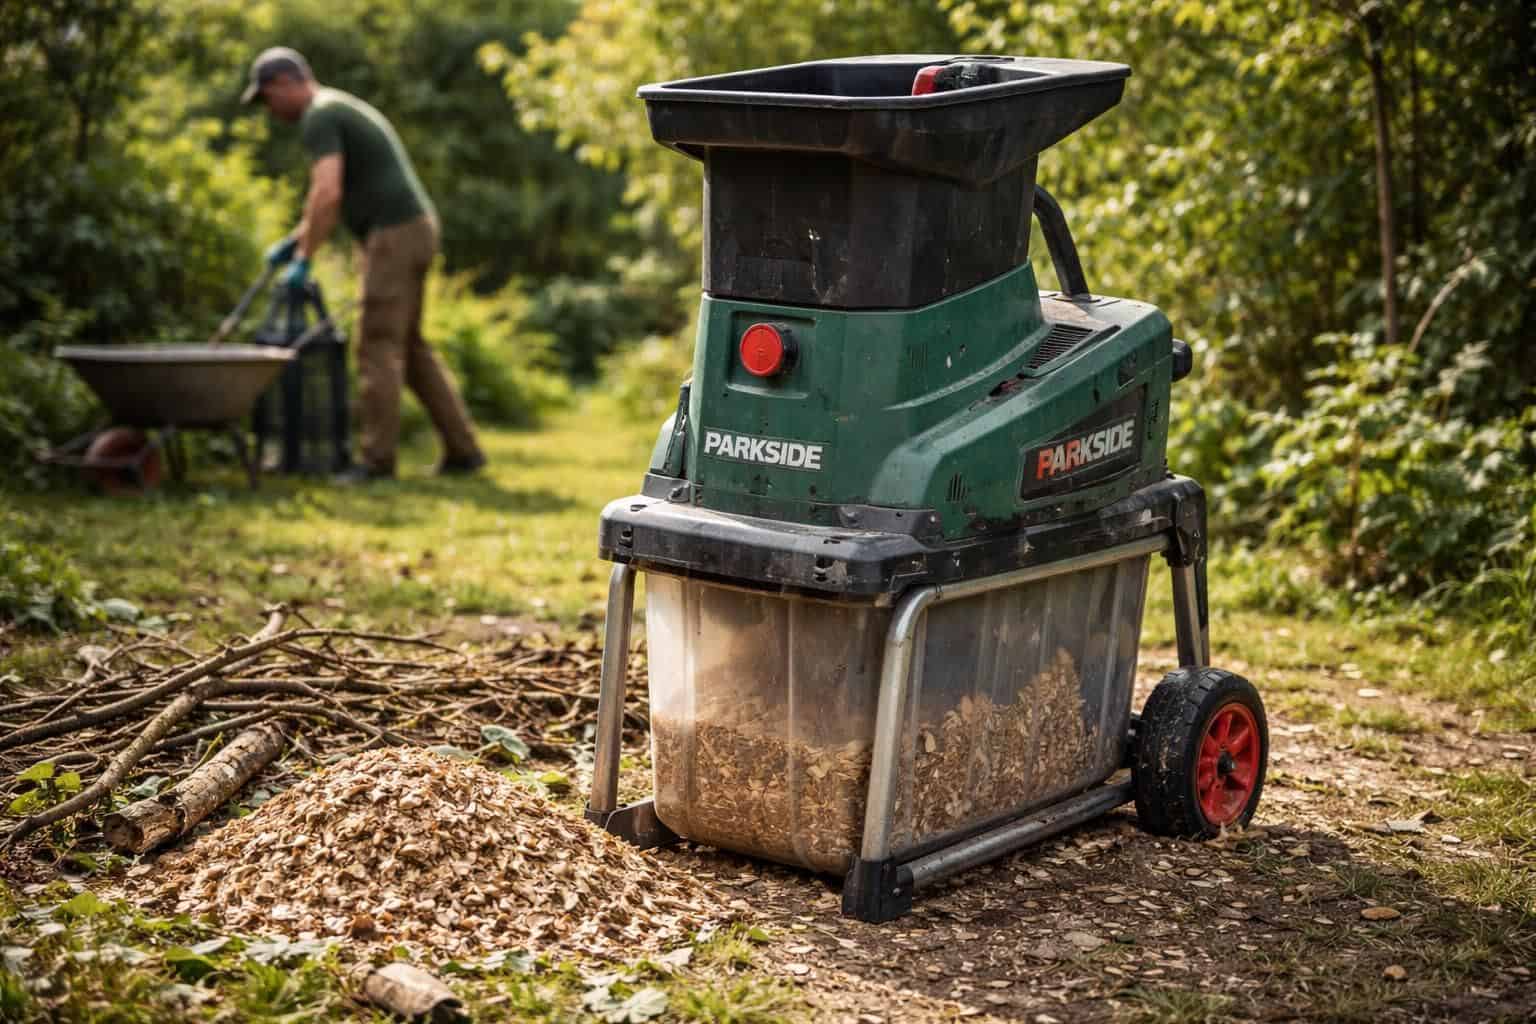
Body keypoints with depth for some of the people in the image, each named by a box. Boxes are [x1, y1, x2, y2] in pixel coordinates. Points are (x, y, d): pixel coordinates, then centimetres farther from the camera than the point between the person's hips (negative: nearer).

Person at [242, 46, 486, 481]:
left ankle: (378, 458, -3)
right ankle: (462, 449, 13)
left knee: (379, 346, -6)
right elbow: (333, 197, 31)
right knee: (408, 346, 13)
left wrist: (303, 259, -16)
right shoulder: (342, 108, 23)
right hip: (414, 228, 10)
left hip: (394, 233, -10)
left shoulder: (319, 116, -9)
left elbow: (327, 194, -21)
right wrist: (292, 241, 27)